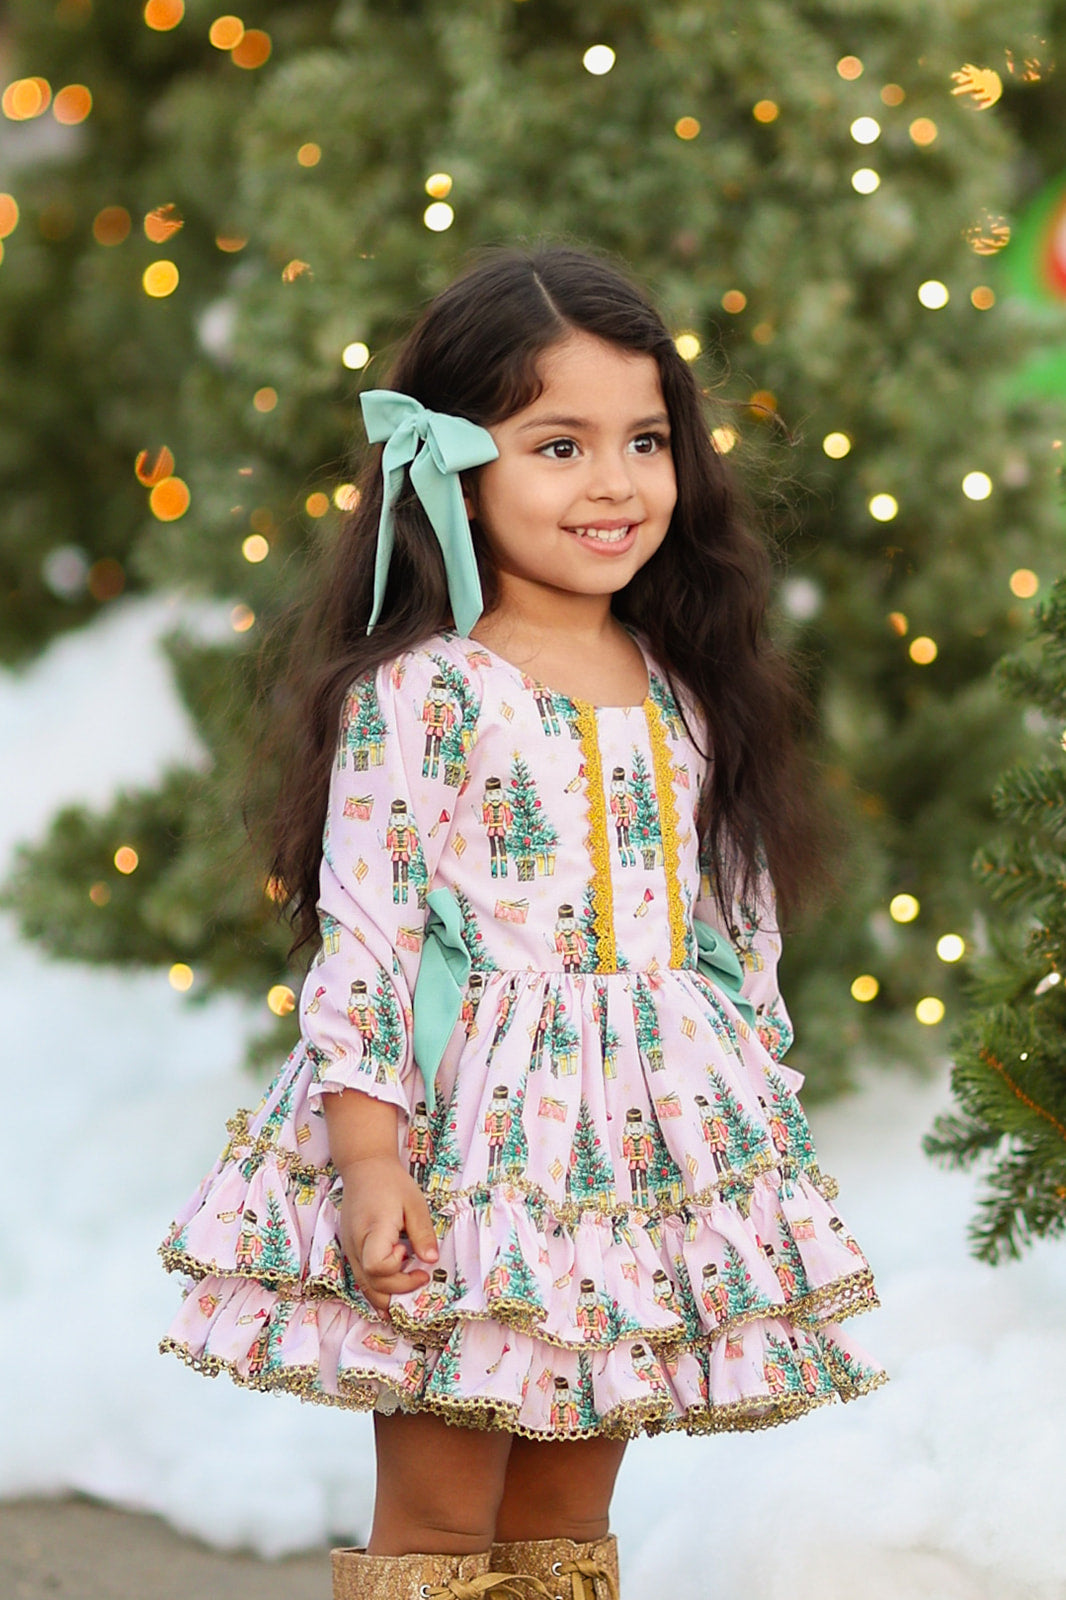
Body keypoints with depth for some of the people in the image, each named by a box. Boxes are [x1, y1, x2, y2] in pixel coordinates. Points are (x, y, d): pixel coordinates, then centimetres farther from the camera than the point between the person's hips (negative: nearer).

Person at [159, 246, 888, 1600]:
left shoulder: (684, 690, 8)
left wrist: (763, 1124, 16)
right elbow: (364, 927, -13)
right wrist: (365, 1150, -18)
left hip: (660, 1146, 5)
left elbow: (737, 927, 15)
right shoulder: (418, 694, -10)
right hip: (467, 1133, -5)